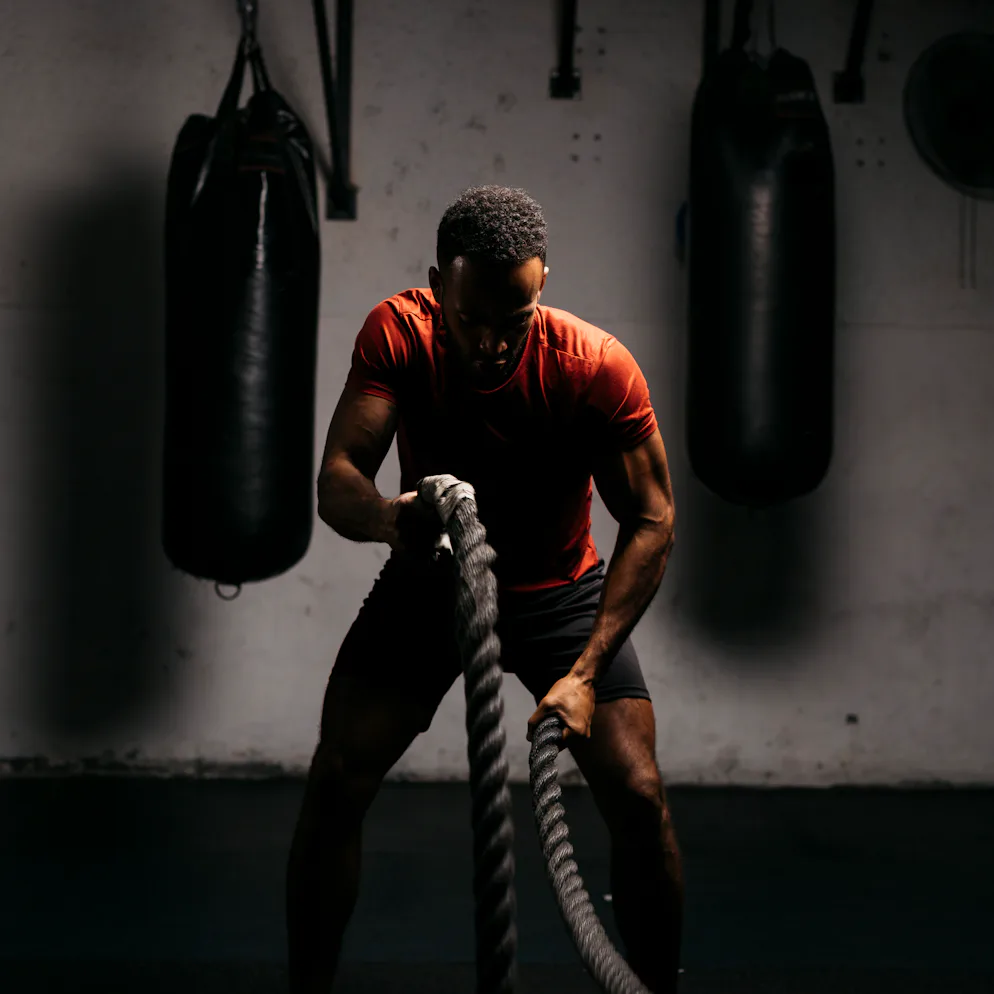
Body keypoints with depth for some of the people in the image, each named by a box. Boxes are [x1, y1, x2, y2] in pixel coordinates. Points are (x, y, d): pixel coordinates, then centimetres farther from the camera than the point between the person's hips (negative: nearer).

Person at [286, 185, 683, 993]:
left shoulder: (598, 366, -27)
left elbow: (651, 523, -21)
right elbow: (335, 479, -29)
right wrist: (386, 518, -55)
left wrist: (585, 670, -30)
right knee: (335, 785, -11)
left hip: (560, 589, -1)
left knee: (639, 797, -13)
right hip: (429, 580, 1)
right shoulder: (398, 334, -24)